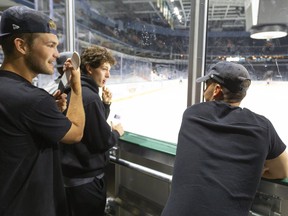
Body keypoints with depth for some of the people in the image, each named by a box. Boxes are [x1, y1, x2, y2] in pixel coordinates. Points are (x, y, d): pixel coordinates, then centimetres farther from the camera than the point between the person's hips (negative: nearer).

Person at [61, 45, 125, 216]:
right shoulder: (90, 97, -24)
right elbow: (102, 141, -22)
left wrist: (106, 104, 0)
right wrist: (117, 132, -4)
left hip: (73, 171, 9)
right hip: (87, 177, -9)